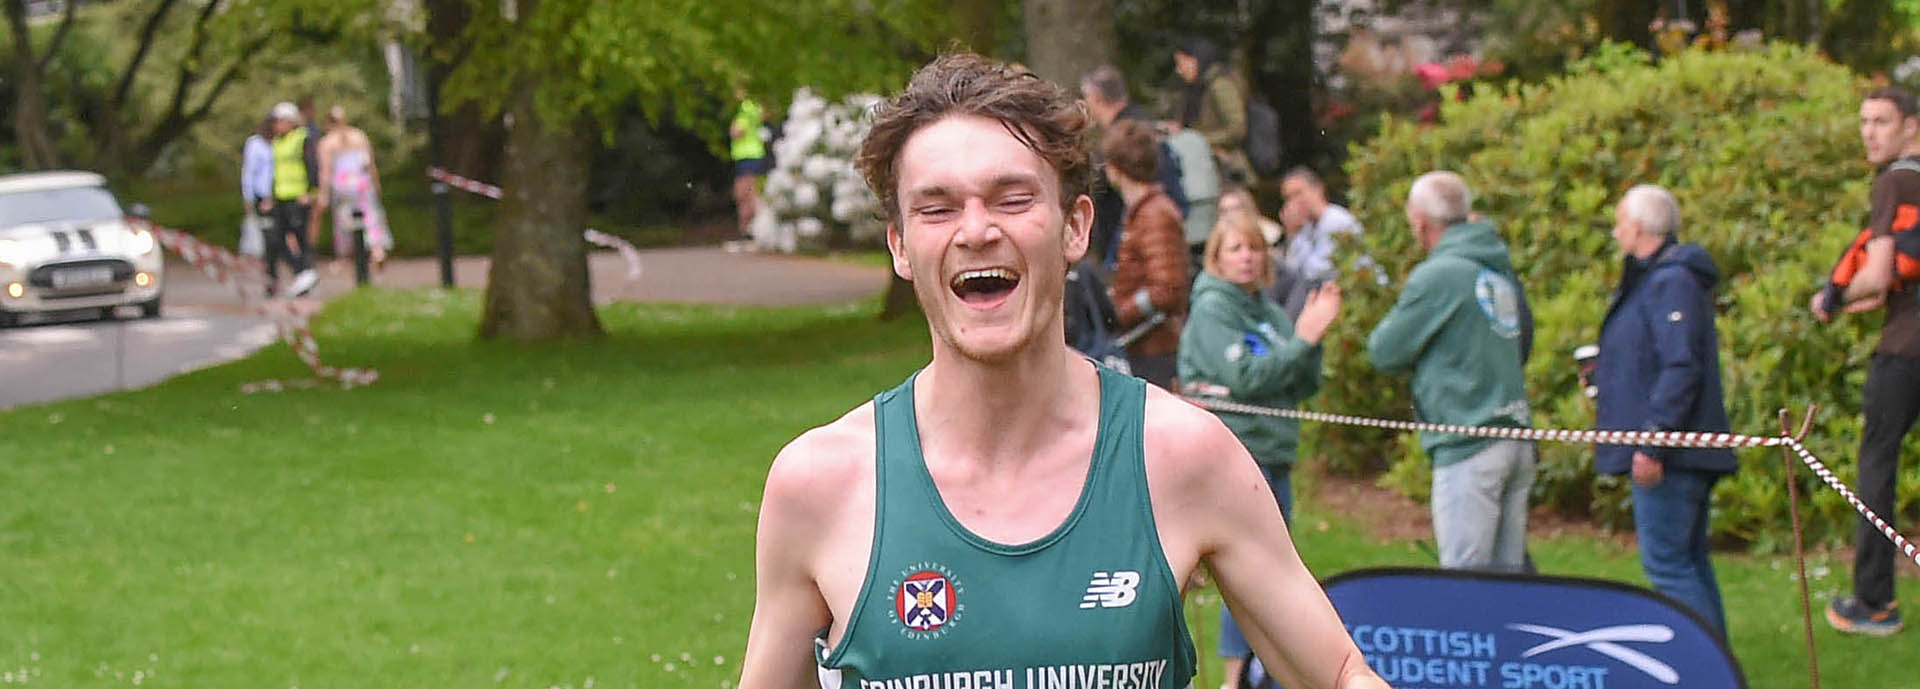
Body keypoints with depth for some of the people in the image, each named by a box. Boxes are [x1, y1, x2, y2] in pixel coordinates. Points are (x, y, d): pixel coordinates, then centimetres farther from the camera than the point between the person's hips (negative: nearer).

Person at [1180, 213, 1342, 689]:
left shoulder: (1269, 310, 15)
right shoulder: (1211, 308, -5)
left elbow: (1303, 387, 10)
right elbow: (1245, 378, -17)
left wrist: (1313, 338, -4)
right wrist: (1301, 340, -15)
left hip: (1274, 454, 8)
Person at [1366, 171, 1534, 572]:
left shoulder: (1437, 275, -10)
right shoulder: (1502, 271, 14)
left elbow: (1385, 353, -4)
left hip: (1467, 445, -8)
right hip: (1517, 436, 8)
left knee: (1464, 577, -7)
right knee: (1508, 571, 11)